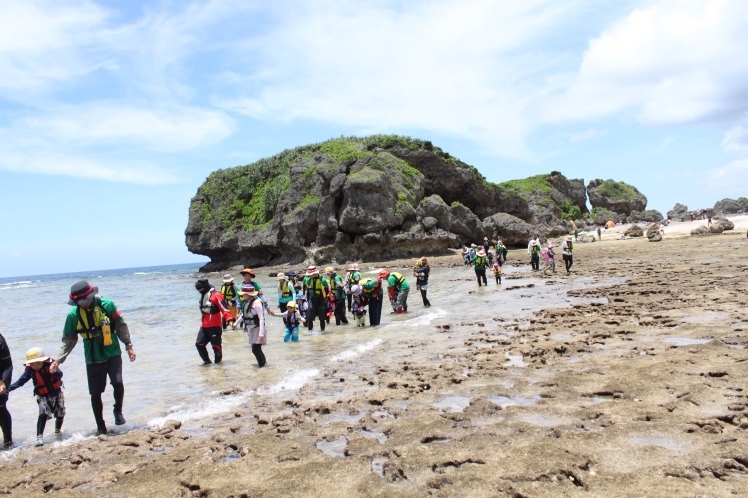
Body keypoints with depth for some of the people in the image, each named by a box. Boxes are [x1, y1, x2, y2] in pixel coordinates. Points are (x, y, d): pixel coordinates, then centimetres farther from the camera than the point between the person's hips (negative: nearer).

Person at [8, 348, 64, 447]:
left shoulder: (50, 364, -20)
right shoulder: (30, 370, -16)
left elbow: (60, 375, -32)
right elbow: (21, 381, -16)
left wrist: (54, 371, -55)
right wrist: (7, 388, -29)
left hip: (57, 393, 1)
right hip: (43, 396, -1)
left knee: (60, 414, 14)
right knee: (43, 414, -23)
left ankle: (58, 430, 43)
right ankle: (39, 437, -22)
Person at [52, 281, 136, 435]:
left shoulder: (107, 305, -10)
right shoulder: (73, 314, -6)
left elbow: (121, 326, 0)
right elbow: (69, 339, 5)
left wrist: (128, 346, 0)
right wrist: (58, 360, -1)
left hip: (113, 354, -2)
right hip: (93, 359, 2)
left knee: (118, 382, -20)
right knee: (95, 393, 5)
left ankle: (118, 411, 9)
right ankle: (101, 428, 21)